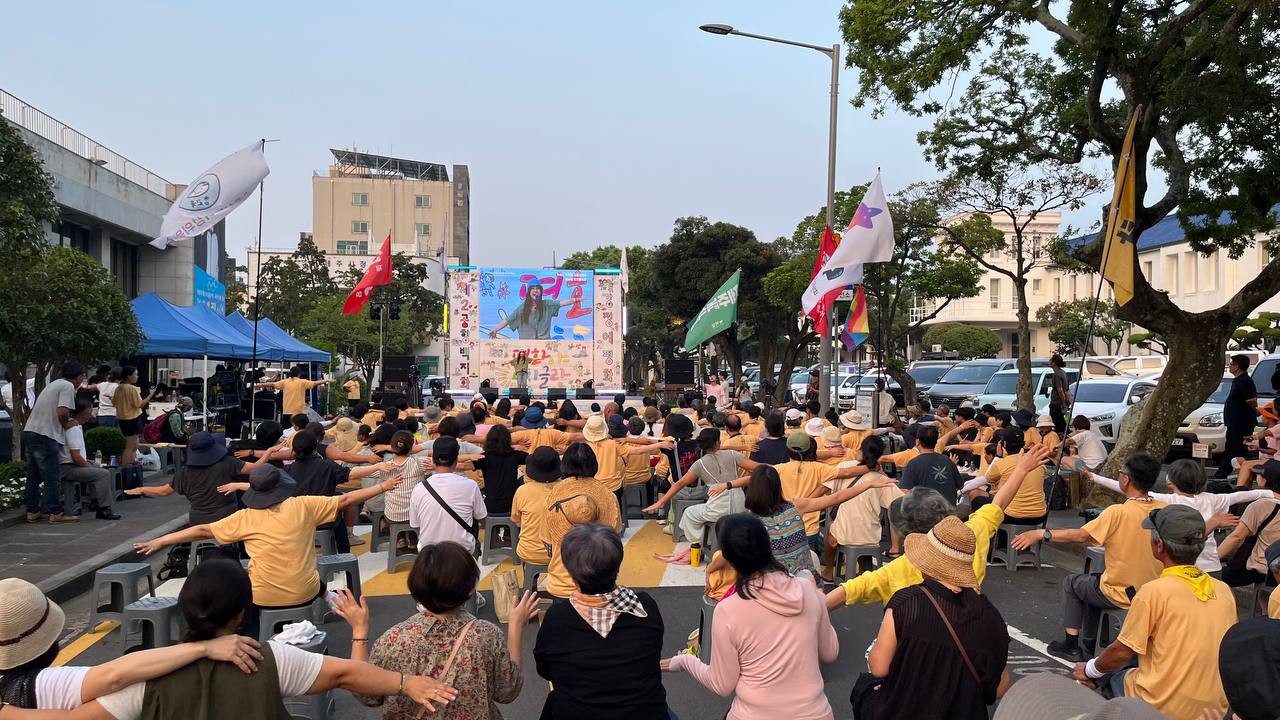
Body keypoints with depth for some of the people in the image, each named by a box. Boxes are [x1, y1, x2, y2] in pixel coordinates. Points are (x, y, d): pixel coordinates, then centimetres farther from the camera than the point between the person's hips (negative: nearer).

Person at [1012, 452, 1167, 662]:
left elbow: (1081, 535, -25)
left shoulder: (1118, 512, -24)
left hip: (1121, 595, -6)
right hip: (1154, 593, 6)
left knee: (1071, 582, 20)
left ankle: (1071, 644, 21)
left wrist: (1041, 534, -19)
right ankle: (1089, 642, 36)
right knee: (1094, 579, 31)